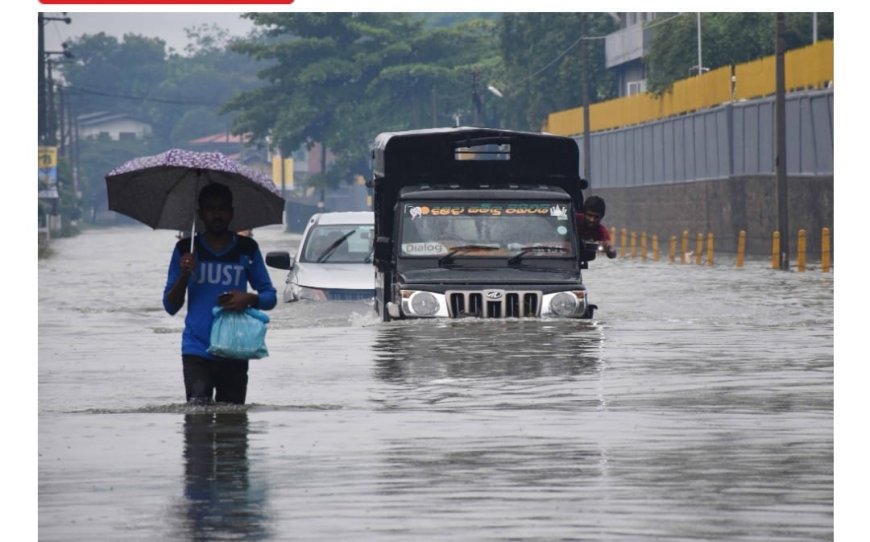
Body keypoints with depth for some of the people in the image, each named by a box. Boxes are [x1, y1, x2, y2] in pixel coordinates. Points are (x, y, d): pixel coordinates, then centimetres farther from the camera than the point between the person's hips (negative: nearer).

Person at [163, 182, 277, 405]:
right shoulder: (186, 250, 8)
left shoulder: (246, 249, 9)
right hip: (197, 351, -1)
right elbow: (170, 307, 9)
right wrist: (183, 276, -10)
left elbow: (270, 297, 13)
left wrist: (249, 299, -10)